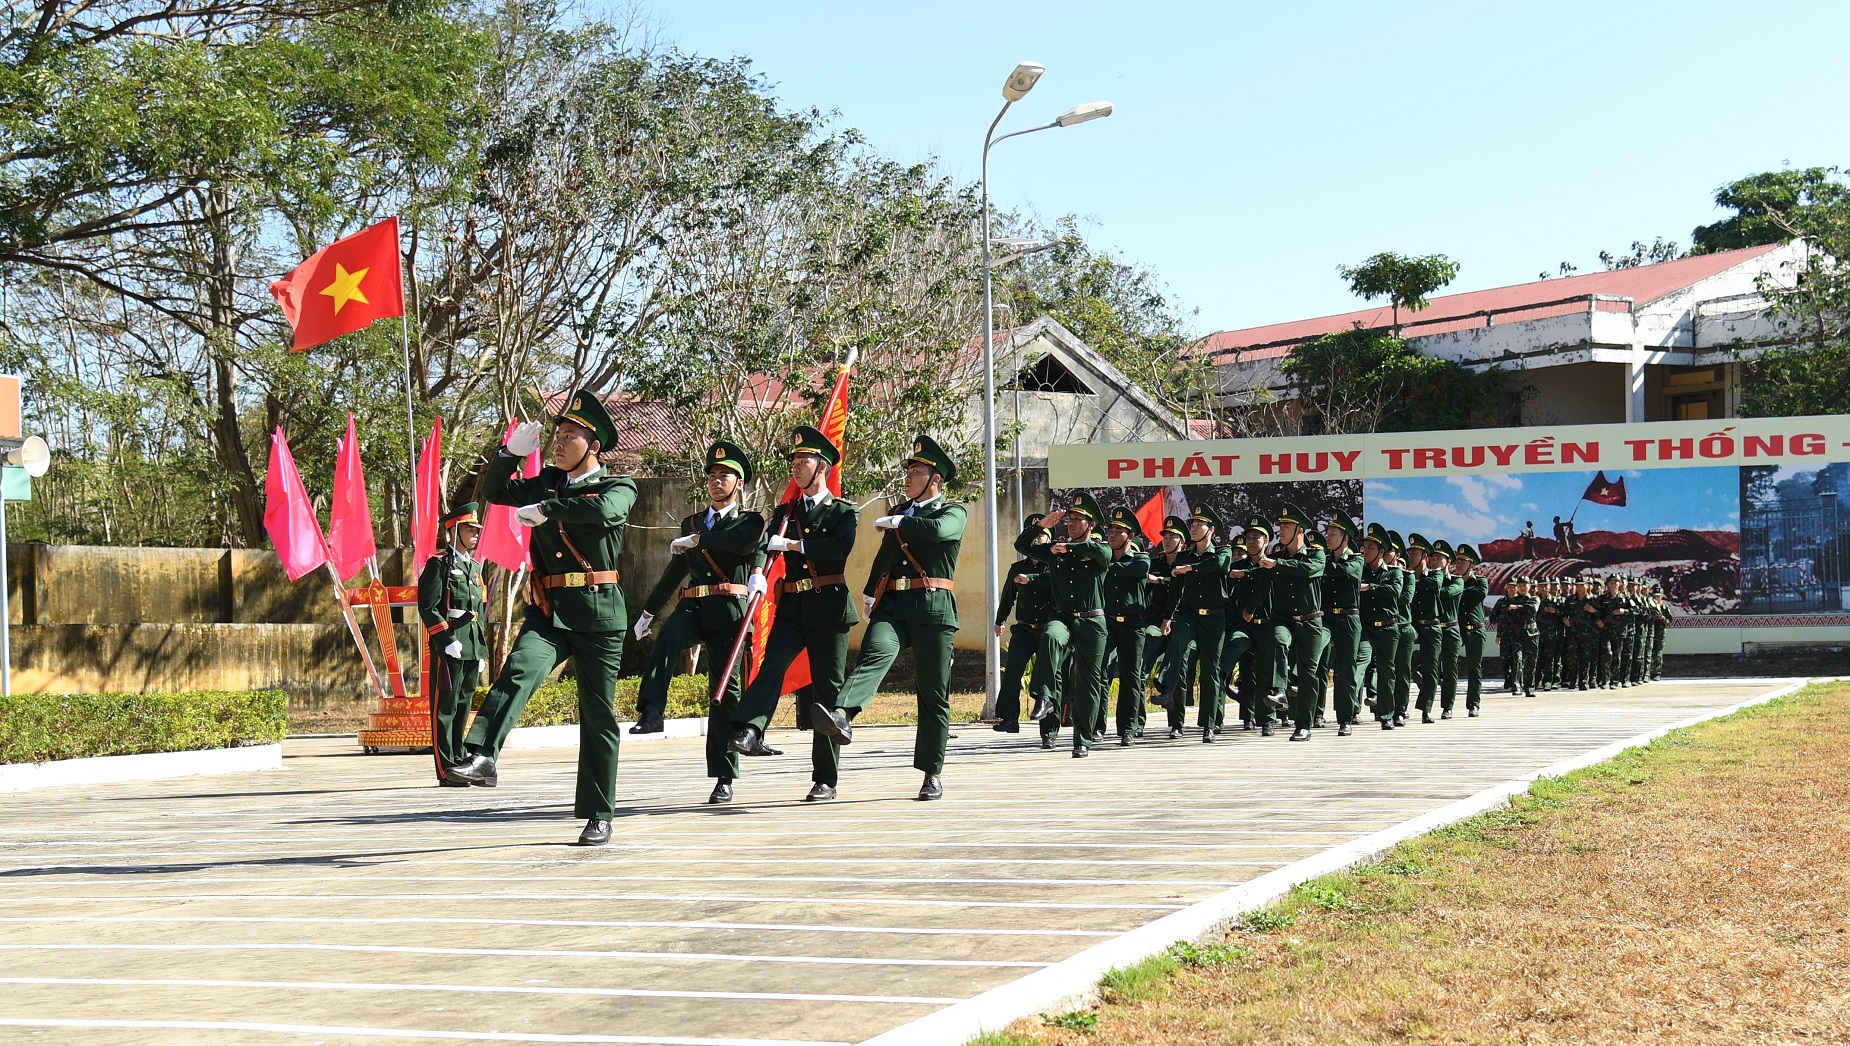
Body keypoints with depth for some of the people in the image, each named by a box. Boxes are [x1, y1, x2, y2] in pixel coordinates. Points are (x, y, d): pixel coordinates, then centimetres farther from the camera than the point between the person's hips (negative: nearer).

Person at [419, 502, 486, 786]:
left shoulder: (474, 568, 20)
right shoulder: (438, 564, -4)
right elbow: (428, 608, -12)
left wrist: (482, 650, 20)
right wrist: (448, 640, -18)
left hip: (472, 648, 8)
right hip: (448, 648, -8)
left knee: (463, 707, 11)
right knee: (445, 708, -5)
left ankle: (460, 764, 16)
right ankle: (446, 771, -6)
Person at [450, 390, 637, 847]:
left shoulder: (619, 486, 1)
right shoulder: (546, 483, 17)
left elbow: (603, 510, -22)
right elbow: (493, 492, 24)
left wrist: (545, 510, -15)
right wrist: (512, 452, 7)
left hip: (598, 612, -3)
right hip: (547, 610, 3)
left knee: (598, 715, 3)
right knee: (517, 673, -27)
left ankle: (599, 816, 11)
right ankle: (481, 758, -45)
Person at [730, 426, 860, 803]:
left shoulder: (844, 512, 5)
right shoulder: (784, 512, 15)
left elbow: (840, 547, -16)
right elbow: (765, 545, -3)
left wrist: (793, 544, -22)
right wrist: (758, 572, -25)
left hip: (829, 607, -3)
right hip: (791, 608, 3)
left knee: (827, 690, 0)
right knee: (772, 662, -25)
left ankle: (825, 781, 4)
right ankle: (749, 729, -45)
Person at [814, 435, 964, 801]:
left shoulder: (954, 512, 4)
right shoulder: (900, 511, 23)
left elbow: (936, 530, -19)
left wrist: (894, 522, -8)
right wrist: (869, 594, 39)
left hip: (932, 609, -3)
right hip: (891, 606, 3)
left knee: (933, 693, 1)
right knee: (874, 655, -27)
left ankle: (933, 774, 9)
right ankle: (840, 715, -54)